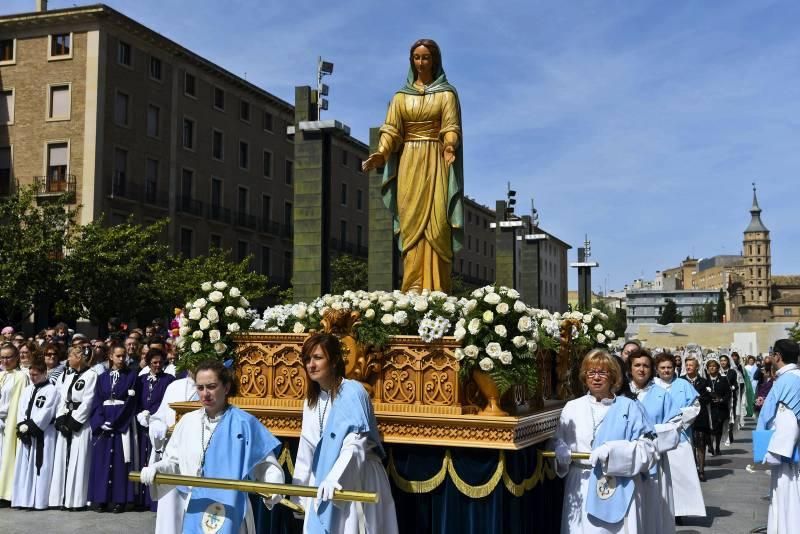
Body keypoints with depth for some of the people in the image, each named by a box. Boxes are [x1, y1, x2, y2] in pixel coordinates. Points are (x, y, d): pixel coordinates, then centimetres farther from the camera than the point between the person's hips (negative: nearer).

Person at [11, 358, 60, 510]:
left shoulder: (51, 390, -5)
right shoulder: (27, 390, 16)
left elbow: (45, 413, -12)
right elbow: (21, 409, 9)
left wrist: (31, 427, -13)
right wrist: (22, 425, -8)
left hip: (43, 434, -7)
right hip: (27, 434, 7)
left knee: (40, 467, -6)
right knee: (25, 466, 6)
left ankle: (39, 500, -5)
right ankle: (24, 499, 11)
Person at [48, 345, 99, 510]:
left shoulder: (91, 375, -5)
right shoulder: (65, 376, 15)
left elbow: (87, 402, -10)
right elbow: (60, 399, 10)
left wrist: (74, 422, -11)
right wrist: (61, 420, -3)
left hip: (80, 423, -6)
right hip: (65, 422, 6)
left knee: (78, 461, -6)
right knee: (63, 460, 4)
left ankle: (77, 500, -2)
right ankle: (64, 499, 9)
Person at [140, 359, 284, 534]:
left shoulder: (244, 423, -7)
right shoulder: (187, 421, 6)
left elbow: (266, 464, -6)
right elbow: (173, 462, 9)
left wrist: (274, 486, -24)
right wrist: (156, 469, -10)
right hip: (194, 513, 4)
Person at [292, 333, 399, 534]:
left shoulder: (353, 391, -13)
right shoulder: (312, 400, 10)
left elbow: (356, 444, -21)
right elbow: (307, 449, 14)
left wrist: (334, 478, -31)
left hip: (356, 482, -7)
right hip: (324, 484, 7)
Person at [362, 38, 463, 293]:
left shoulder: (447, 93, 8)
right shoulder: (401, 96, 14)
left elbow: (451, 128, -5)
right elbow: (391, 131, 4)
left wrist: (449, 147, -27)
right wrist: (381, 154, -15)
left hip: (436, 162, -2)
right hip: (409, 164, 2)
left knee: (436, 223, -10)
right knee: (412, 224, -5)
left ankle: (435, 291, -12)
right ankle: (413, 290, -8)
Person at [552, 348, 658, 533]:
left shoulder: (629, 407, 1)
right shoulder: (572, 407, 7)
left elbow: (648, 449, -5)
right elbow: (556, 441, 10)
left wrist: (613, 450, -18)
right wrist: (561, 451, -12)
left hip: (620, 489, -2)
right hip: (581, 488, 2)